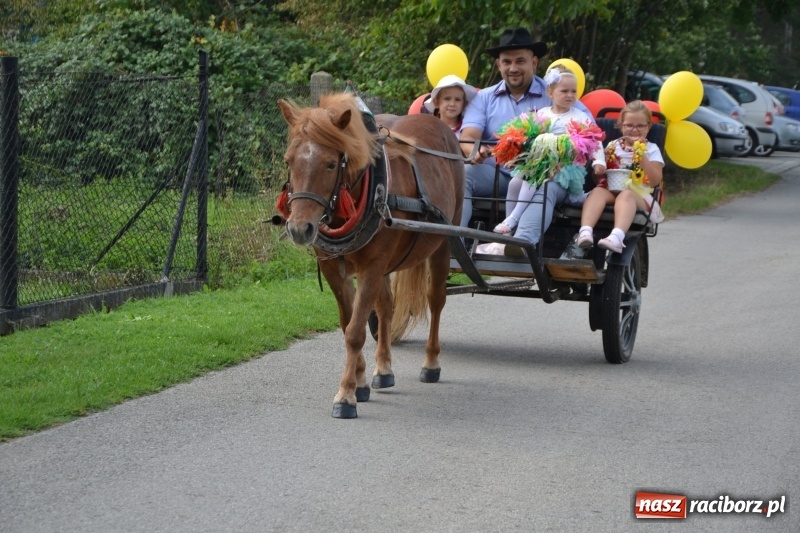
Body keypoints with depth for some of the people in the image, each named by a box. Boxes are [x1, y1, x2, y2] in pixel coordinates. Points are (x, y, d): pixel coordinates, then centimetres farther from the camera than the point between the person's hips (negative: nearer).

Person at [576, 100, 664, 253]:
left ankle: (617, 236, -64)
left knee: (626, 195, -38)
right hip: (612, 190, 2)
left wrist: (642, 156, -8)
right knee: (598, 191, -32)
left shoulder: (651, 149, 13)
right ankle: (585, 231, -56)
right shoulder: (613, 146, 21)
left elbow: (655, 180, -1)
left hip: (639, 195, -2)